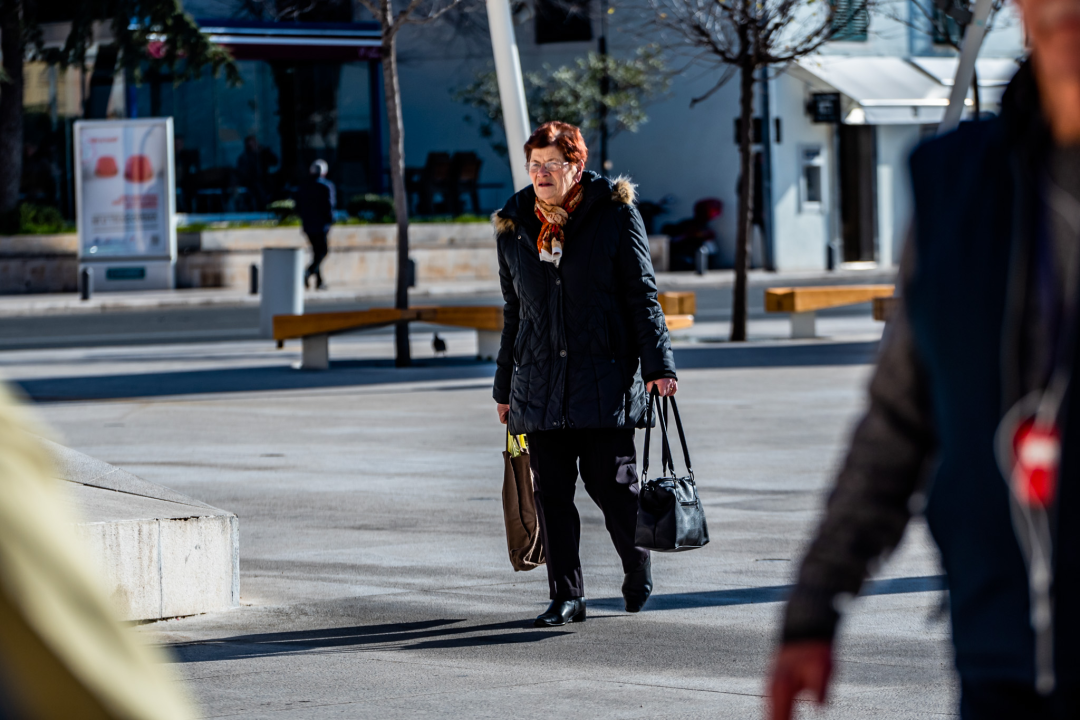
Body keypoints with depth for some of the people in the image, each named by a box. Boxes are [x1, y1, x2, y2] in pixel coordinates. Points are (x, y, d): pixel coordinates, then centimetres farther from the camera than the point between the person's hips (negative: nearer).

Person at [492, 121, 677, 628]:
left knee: (611, 485, -2)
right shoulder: (514, 226, 11)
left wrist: (658, 364, -7)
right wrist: (505, 387, 20)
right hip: (539, 386, 4)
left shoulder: (614, 215, -1)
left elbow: (641, 296, 0)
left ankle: (638, 574, 23)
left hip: (605, 378, -4)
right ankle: (566, 596, 9)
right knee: (550, 493, 1)